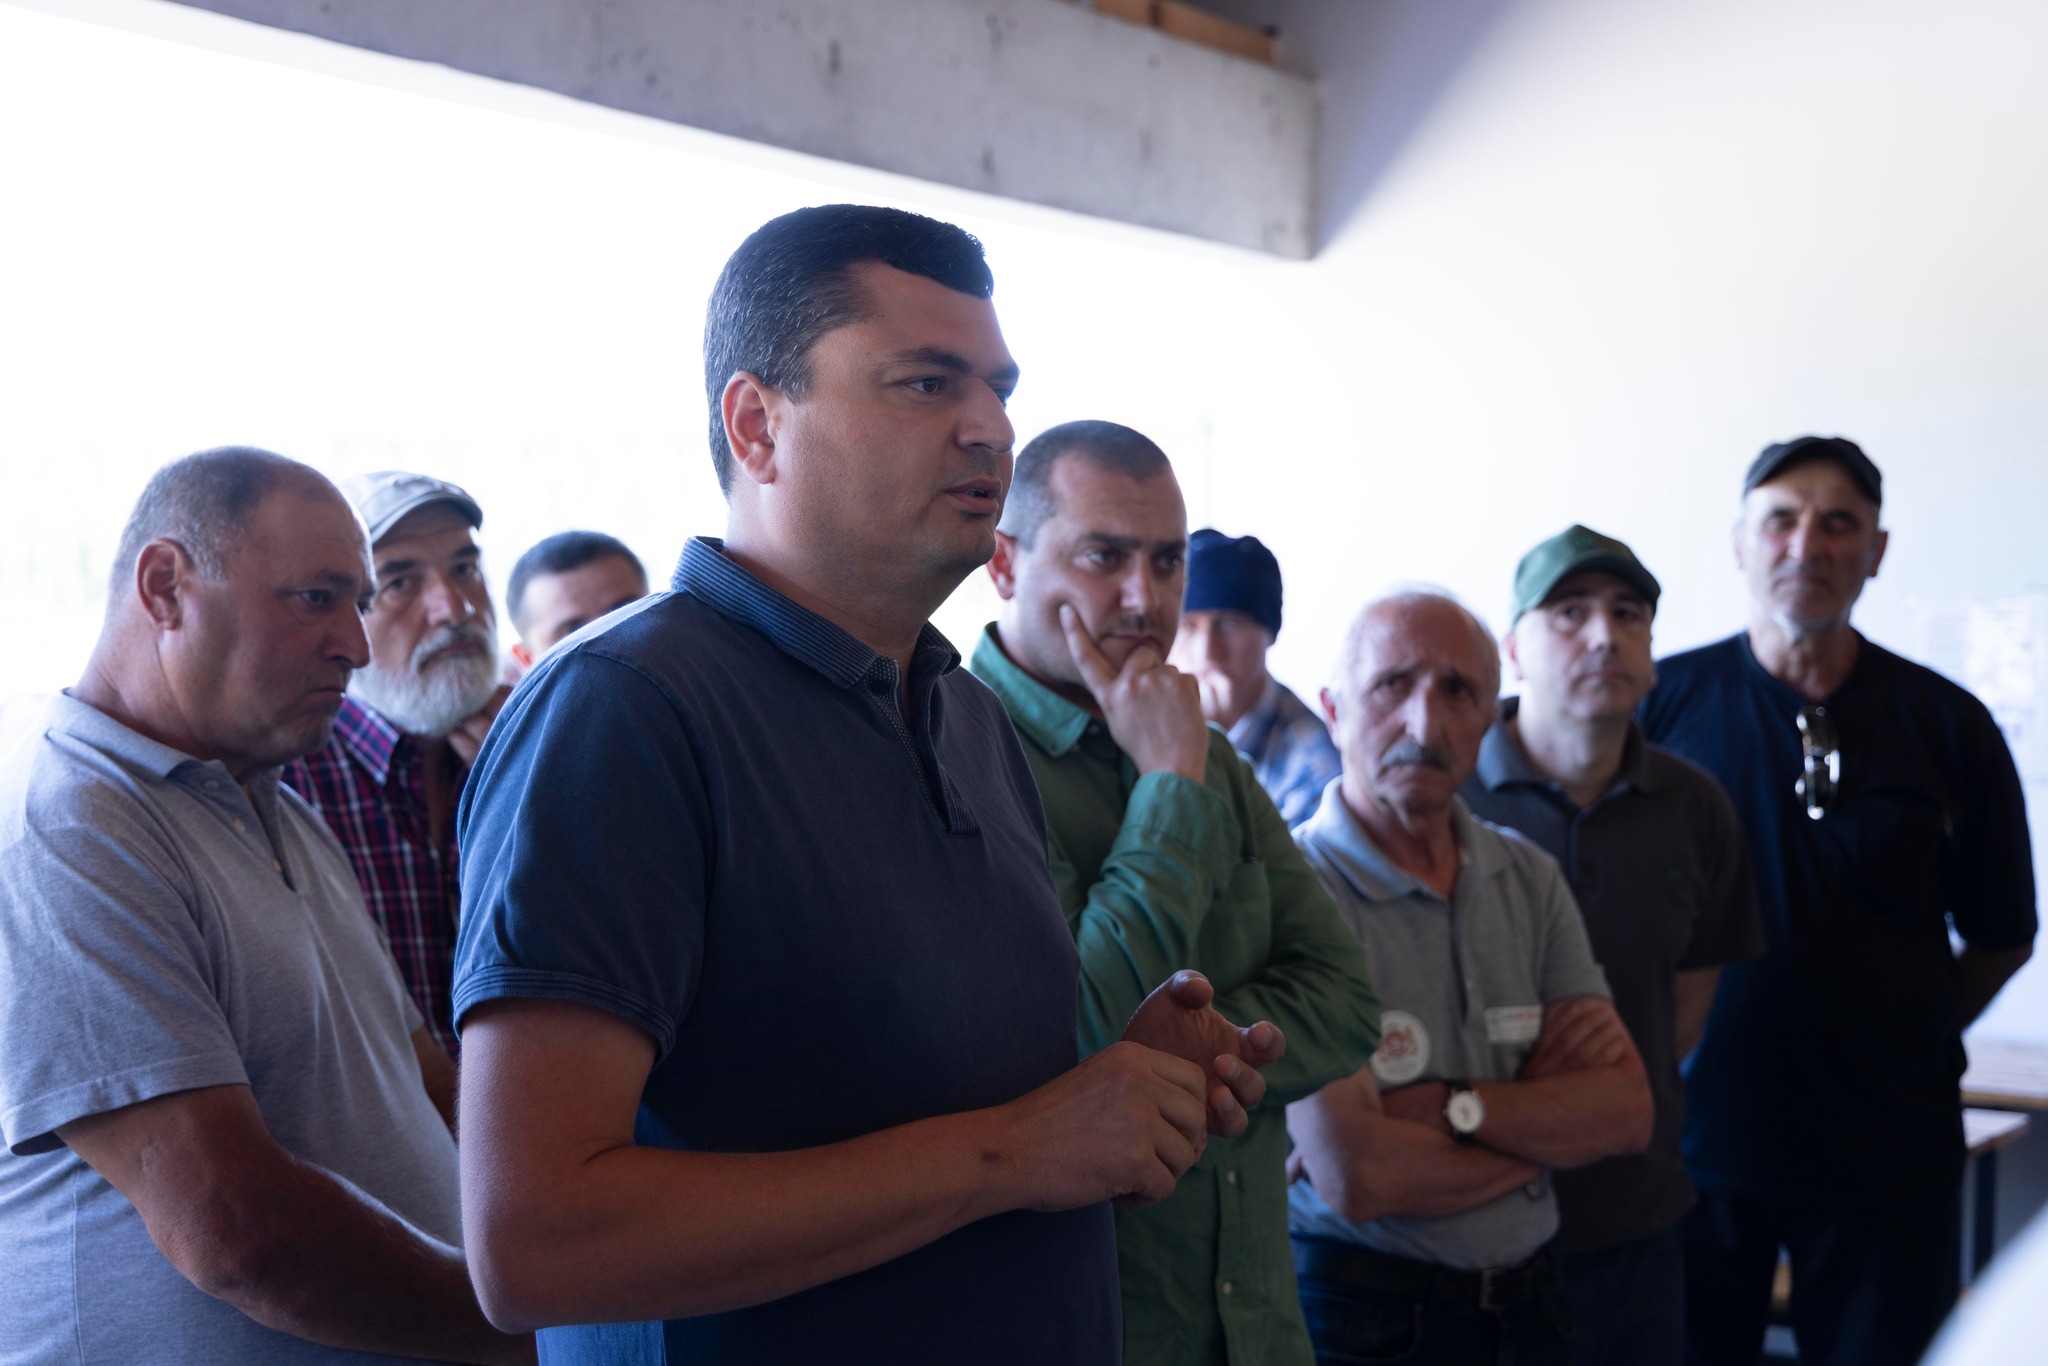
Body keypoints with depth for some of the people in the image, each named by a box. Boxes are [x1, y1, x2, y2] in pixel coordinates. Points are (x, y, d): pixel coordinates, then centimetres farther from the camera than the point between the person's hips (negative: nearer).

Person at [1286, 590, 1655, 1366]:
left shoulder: (1528, 880, 4)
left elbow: (1628, 1111, -4)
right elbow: (1356, 1179, -23)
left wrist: (1453, 1107, -19)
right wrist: (1549, 1117, -9)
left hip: (1525, 1304, 6)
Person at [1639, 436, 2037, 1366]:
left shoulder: (1947, 724, 1)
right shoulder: (1662, 701, -2)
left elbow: (2002, 936, 10)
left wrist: (1909, 1043, 2)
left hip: (1887, 1147, 1)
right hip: (1698, 1132, -1)